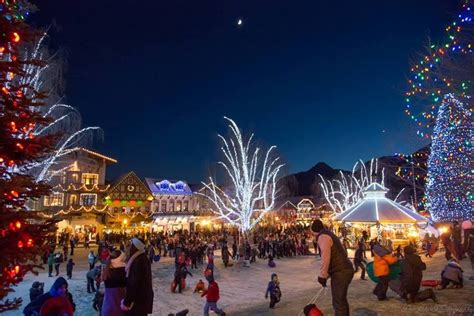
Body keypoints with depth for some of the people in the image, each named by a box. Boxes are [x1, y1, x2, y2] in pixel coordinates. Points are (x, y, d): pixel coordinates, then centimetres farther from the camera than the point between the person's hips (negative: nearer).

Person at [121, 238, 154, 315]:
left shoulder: (137, 262, -26)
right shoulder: (143, 258, 6)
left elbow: (134, 284, -25)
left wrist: (126, 302, -17)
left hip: (138, 299, -9)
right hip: (144, 297, 9)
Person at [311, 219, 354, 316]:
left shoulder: (322, 237, -11)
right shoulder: (330, 235, 19)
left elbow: (325, 257, -23)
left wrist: (322, 275, -16)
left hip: (340, 272, -10)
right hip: (346, 270, 10)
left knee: (338, 303, -2)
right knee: (342, 300, 23)